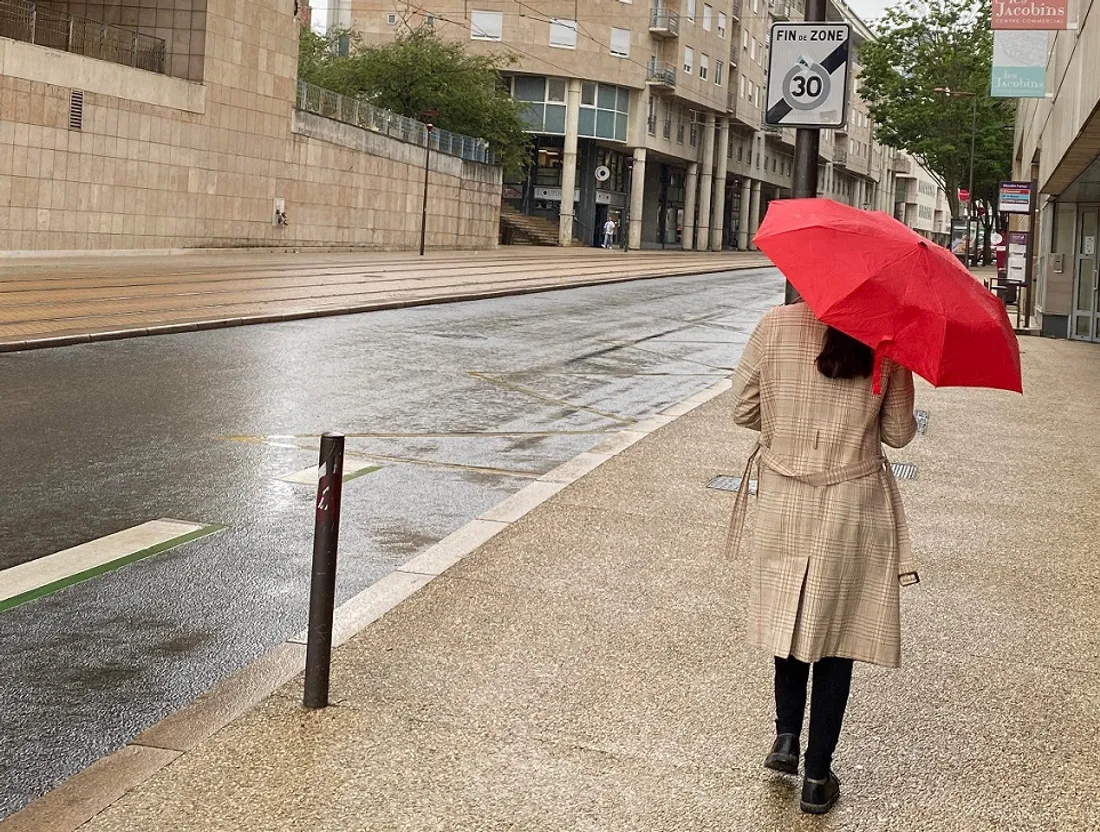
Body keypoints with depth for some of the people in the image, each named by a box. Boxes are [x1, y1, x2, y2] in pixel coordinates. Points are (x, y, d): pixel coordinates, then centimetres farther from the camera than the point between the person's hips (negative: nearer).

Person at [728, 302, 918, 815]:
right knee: (836, 633, 9)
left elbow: (744, 411, -2)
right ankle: (817, 778, 15)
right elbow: (899, 433, -2)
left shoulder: (775, 326, -8)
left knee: (788, 616, 23)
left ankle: (786, 737, 20)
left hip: (782, 501, 1)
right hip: (853, 508, -1)